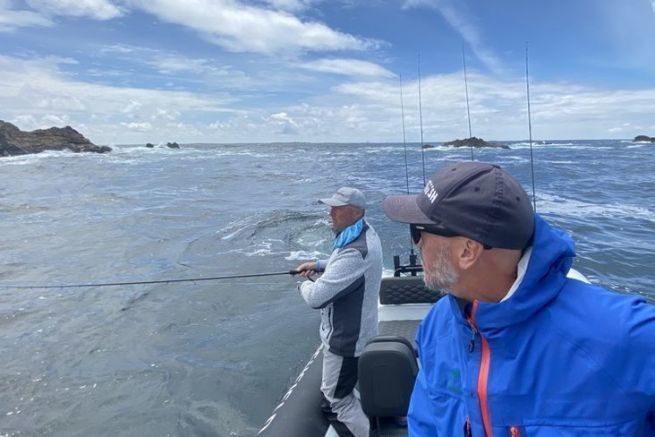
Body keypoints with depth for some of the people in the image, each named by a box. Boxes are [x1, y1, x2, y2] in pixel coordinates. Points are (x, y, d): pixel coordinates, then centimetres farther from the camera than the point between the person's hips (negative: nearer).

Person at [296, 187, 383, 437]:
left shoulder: (355, 253, -36)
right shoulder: (365, 232, -2)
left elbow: (316, 297, -32)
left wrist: (304, 285, -10)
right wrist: (318, 264, 7)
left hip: (346, 338, -11)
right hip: (354, 330, 11)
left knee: (336, 397, 8)